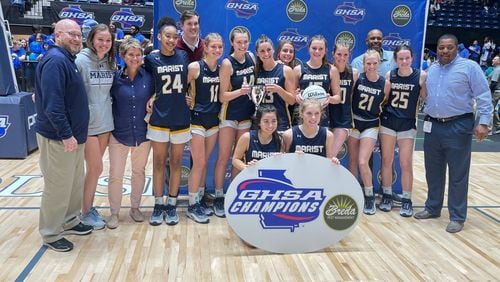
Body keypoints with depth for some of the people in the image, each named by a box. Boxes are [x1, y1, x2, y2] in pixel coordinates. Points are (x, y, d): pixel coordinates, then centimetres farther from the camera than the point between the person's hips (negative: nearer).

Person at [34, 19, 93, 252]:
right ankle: (51, 234, 15)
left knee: (75, 183, 18)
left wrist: (74, 133, 17)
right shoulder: (55, 61, -18)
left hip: (73, 135, 10)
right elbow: (52, 103, -25)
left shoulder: (68, 59, 14)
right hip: (58, 137, -10)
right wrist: (66, 134, -24)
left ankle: (69, 222, 33)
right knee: (58, 187, 1)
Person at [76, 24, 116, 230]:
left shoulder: (110, 62, 7)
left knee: (94, 168, 14)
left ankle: (89, 206, 28)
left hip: (105, 122, 6)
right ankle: (86, 212, 18)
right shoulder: (81, 60, -12)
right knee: (95, 168, 0)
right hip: (87, 123, -6)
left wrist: (107, 109, 12)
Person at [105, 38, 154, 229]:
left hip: (142, 134, 2)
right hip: (119, 134, -1)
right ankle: (114, 212, 20)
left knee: (139, 172, 14)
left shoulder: (148, 76, -3)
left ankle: (135, 207, 32)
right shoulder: (115, 77, -6)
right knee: (115, 175, 3)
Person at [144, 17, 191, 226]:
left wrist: (186, 95, -1)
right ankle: (158, 204, 19)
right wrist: (151, 97, -4)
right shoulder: (151, 59, -1)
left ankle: (171, 205, 20)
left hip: (181, 118, 1)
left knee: (176, 162, 9)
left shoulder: (184, 57, 2)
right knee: (158, 163, 7)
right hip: (159, 118, -1)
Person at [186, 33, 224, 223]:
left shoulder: (222, 69, 6)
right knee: (198, 163, -4)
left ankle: (200, 199, 25)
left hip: (213, 120, 5)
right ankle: (192, 206, 8)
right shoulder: (194, 67, -11)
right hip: (197, 120, -5)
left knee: (204, 162, 13)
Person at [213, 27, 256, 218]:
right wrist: (240, 91, -29)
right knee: (223, 157, -1)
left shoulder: (251, 57, 1)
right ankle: (218, 197, 10)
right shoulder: (227, 63, -14)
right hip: (229, 115, -5)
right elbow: (222, 96, -15)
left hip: (247, 114, 5)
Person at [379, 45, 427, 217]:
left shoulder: (421, 76, -5)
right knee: (387, 161, 8)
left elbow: (426, 98, -1)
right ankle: (387, 195, 22)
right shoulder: (389, 75, 0)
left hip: (408, 125, -2)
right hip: (388, 122, 2)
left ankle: (407, 200, 14)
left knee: (406, 163, 0)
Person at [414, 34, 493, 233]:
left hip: (458, 127, -6)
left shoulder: (469, 67, -6)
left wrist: (483, 122, -16)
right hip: (433, 126, 6)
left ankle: (457, 217, 11)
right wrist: (427, 115, 13)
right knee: (433, 172, 14)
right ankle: (432, 208, 29)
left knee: (458, 175, 1)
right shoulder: (432, 70, 12)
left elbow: (483, 96, -9)